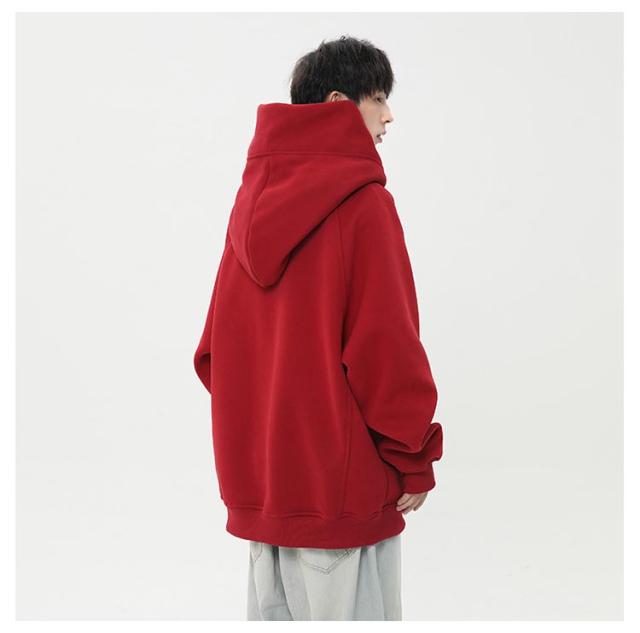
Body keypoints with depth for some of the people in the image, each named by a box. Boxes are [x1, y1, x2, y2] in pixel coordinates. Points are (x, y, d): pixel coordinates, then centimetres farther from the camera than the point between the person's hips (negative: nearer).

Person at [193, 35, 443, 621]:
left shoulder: (253, 198, 7)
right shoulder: (362, 202, -12)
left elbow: (215, 347, 10)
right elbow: (388, 346, -16)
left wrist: (258, 435, 16)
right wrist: (415, 462, -6)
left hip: (258, 482, 7)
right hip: (343, 483, -7)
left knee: (271, 613, 17)